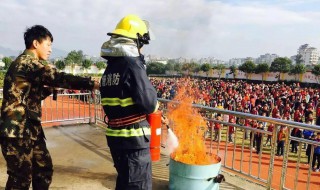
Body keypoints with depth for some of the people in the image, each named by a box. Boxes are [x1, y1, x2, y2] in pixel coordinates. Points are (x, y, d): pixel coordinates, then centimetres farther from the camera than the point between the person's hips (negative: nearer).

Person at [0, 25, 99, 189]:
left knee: (43, 169, 16)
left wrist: (50, 88, 6)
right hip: (17, 130, -10)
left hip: (30, 129, 10)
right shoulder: (28, 62, -15)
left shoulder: (27, 63, 17)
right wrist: (93, 84, -29)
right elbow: (58, 78, -27)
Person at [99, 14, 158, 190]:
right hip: (133, 138, -8)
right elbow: (149, 103, -20)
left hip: (115, 134, 8)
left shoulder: (110, 67, 10)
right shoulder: (132, 64, -16)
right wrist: (155, 104, 2)